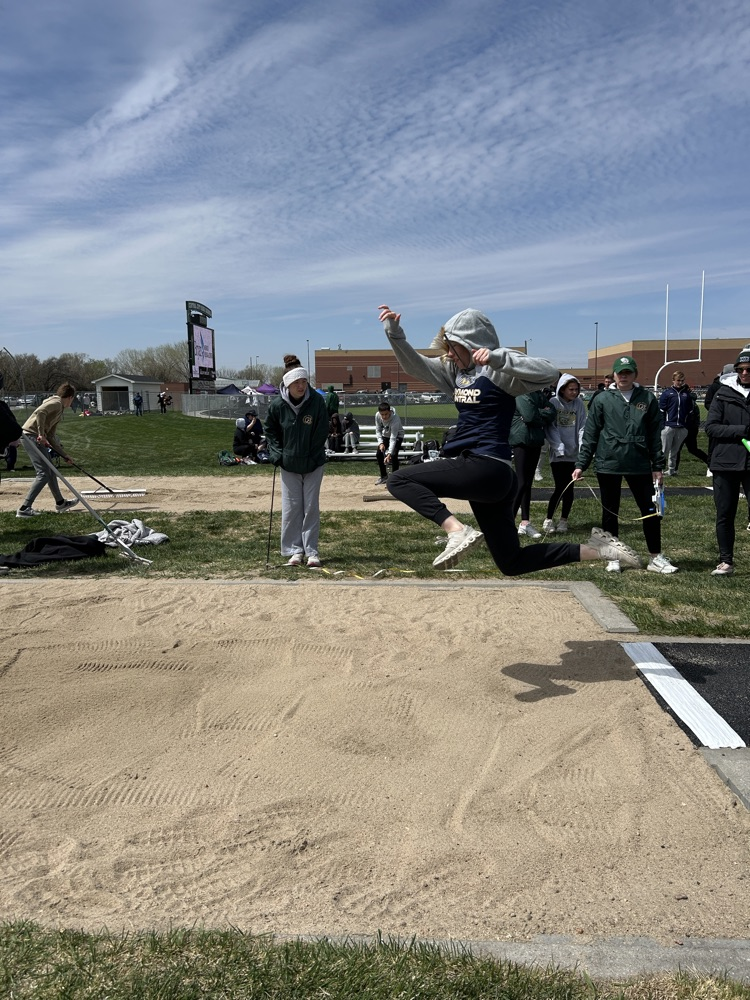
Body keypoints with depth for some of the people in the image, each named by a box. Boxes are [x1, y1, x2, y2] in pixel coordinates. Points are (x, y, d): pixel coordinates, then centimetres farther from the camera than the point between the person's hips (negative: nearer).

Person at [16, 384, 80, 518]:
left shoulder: (59, 410, 21)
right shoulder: (56, 403, -5)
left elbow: (51, 437, 21)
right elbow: (40, 412, -25)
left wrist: (65, 455, 22)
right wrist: (41, 434, -24)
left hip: (34, 438, 10)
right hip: (30, 435, -10)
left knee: (50, 471, 19)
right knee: (44, 474, -11)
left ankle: (60, 503, 33)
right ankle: (24, 509, -12)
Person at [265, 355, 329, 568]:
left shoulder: (316, 401, -14)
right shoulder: (277, 404, -10)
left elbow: (322, 432, -6)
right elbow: (270, 431, 6)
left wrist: (312, 457, -9)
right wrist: (277, 454, -4)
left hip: (314, 464, -1)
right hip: (288, 464, 1)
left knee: (311, 507, 3)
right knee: (291, 508, 4)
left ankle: (311, 551, 10)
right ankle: (295, 550, 14)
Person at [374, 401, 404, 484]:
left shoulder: (395, 418, -38)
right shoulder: (377, 416, -24)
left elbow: (393, 438, -39)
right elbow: (378, 430, -10)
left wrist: (389, 454, -44)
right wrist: (380, 443, -24)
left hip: (397, 436, -5)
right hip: (385, 435, 5)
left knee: (393, 455, -21)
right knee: (379, 454, 0)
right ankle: (384, 477, 16)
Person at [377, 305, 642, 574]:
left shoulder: (497, 370, -7)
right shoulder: (454, 369, 16)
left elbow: (548, 372, -22)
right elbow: (414, 365, 16)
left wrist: (497, 358, -30)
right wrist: (394, 333, 2)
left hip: (487, 468, -9)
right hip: (481, 473, 9)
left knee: (400, 480, -13)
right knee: (512, 563, 12)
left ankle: (457, 530, -22)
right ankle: (597, 548, 17)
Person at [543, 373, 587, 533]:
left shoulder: (579, 404, 4)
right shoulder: (553, 403, -3)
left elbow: (583, 427, -2)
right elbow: (550, 428, -7)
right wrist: (559, 447, -16)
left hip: (573, 453, 2)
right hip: (558, 453, -2)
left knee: (569, 487, 6)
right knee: (560, 487, -5)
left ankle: (564, 520, 19)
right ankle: (548, 519, 10)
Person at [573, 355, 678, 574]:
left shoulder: (648, 399, 5)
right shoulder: (602, 399, 1)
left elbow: (655, 435, 7)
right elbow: (590, 435, 2)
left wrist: (658, 466, 5)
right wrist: (581, 464, -2)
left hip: (639, 465, 1)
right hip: (608, 465, -1)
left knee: (651, 511, 5)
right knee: (610, 513, 7)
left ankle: (656, 558, 18)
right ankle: (614, 558, 21)